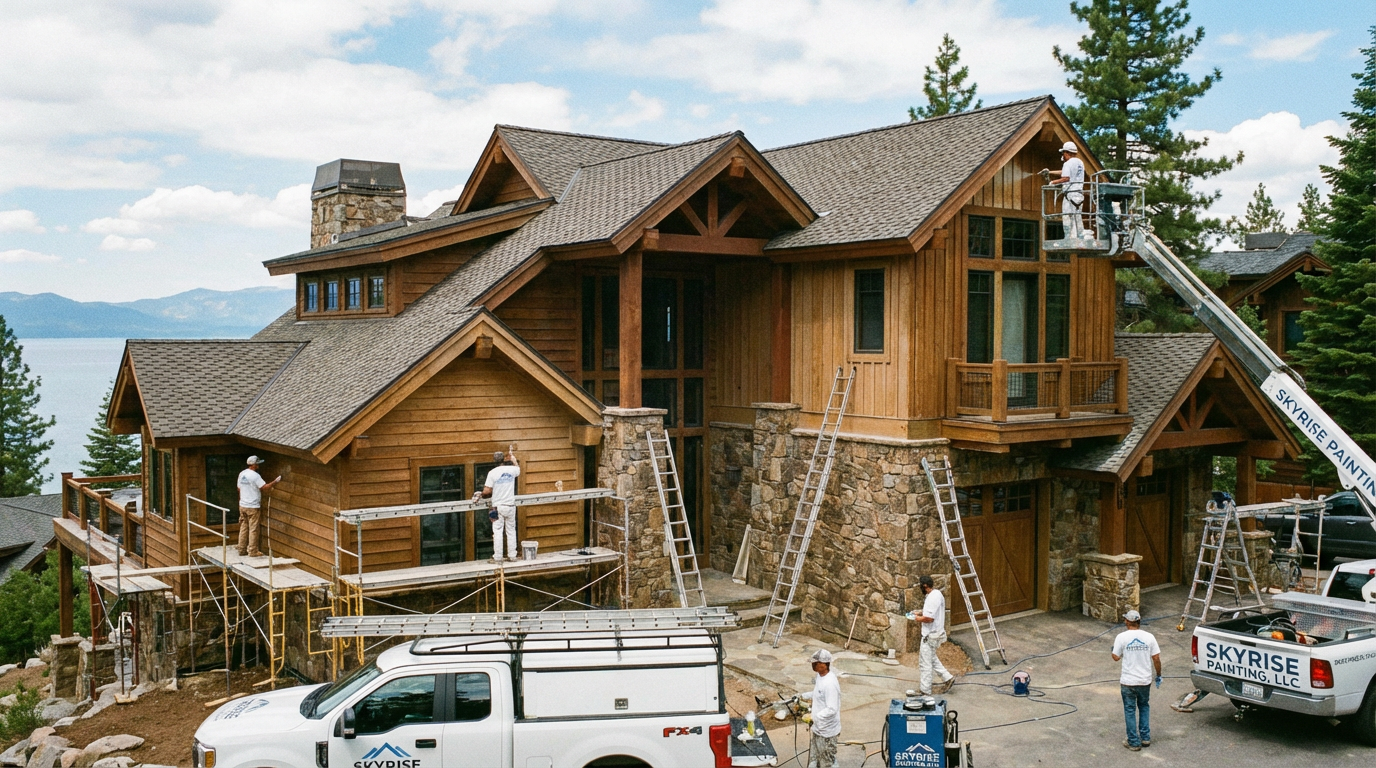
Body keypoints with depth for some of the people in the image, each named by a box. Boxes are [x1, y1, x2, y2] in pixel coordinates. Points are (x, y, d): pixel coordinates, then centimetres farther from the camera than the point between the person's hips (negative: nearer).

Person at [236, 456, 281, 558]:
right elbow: (264, 487, -20)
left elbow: (239, 489, 15)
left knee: (243, 528, 13)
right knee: (253, 529, -1)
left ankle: (242, 550, 16)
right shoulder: (255, 475, -17)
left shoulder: (241, 474, 7)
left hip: (242, 506, 8)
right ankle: (252, 551, 2)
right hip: (253, 507, -8)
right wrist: (276, 481, -10)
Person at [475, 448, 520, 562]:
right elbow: (518, 468, 26)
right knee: (511, 531, 11)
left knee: (497, 532, 1)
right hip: (510, 506, 3)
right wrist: (513, 457, 41)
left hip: (498, 507, -3)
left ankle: (497, 557, 2)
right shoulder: (511, 469, -1)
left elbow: (487, 491, -13)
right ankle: (512, 555, 14)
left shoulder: (492, 473, -10)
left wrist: (481, 495, 9)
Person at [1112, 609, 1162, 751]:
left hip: (1128, 681, -3)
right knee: (1144, 707, 22)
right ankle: (1145, 738, 23)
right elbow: (1156, 658, -2)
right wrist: (1158, 675, 12)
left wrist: (1114, 648, 14)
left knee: (1130, 710, 8)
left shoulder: (1122, 637, -11)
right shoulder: (1148, 637, -4)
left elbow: (1116, 657, -8)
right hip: (1145, 680, 3)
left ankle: (1134, 742, 12)